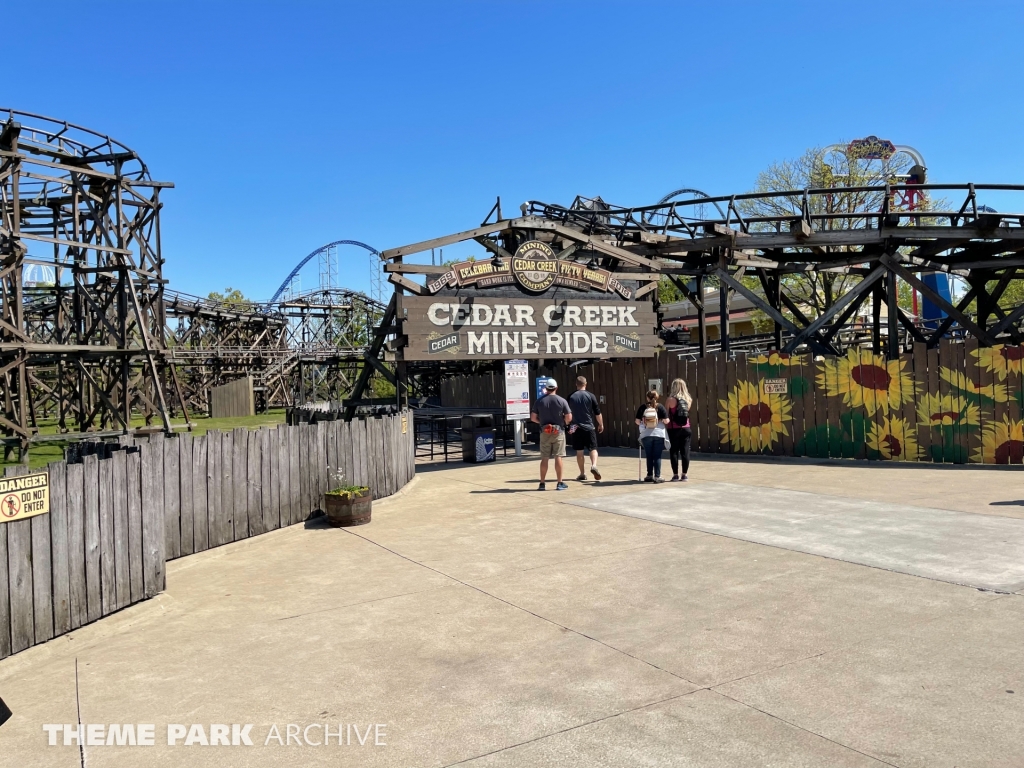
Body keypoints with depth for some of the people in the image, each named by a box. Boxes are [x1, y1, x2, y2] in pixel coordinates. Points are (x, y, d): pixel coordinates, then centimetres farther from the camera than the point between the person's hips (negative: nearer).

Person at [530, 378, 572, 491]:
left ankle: (542, 484, 10)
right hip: (558, 432, -2)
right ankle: (560, 484, 5)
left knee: (544, 458, 7)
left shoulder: (539, 401, 0)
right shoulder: (561, 401, -5)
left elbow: (533, 418, 0)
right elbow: (569, 417, -8)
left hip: (545, 432, 2)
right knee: (558, 457, 2)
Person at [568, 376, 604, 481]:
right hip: (589, 427, -2)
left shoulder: (571, 397, 4)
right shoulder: (590, 396, -3)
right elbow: (597, 412, -2)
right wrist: (601, 424, 11)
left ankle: (582, 474, 9)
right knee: (593, 448, 4)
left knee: (579, 451, 7)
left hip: (576, 428, 2)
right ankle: (594, 465, -20)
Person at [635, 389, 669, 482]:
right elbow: (666, 421, -7)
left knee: (649, 456, 11)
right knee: (657, 456, 3)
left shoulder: (642, 407, 2)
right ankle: (657, 476, 3)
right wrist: (660, 421, 14)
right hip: (659, 434, -1)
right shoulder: (660, 407, -2)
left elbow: (637, 421, 0)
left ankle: (650, 475, 15)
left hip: (646, 435, 1)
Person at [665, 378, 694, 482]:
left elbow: (666, 415, -5)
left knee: (674, 452, 4)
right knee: (685, 452, 6)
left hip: (674, 429, -3)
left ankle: (675, 475, 5)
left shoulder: (670, 399, -8)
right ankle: (684, 475, 8)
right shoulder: (689, 400, 3)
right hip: (686, 429, 3)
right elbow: (690, 412, 9)